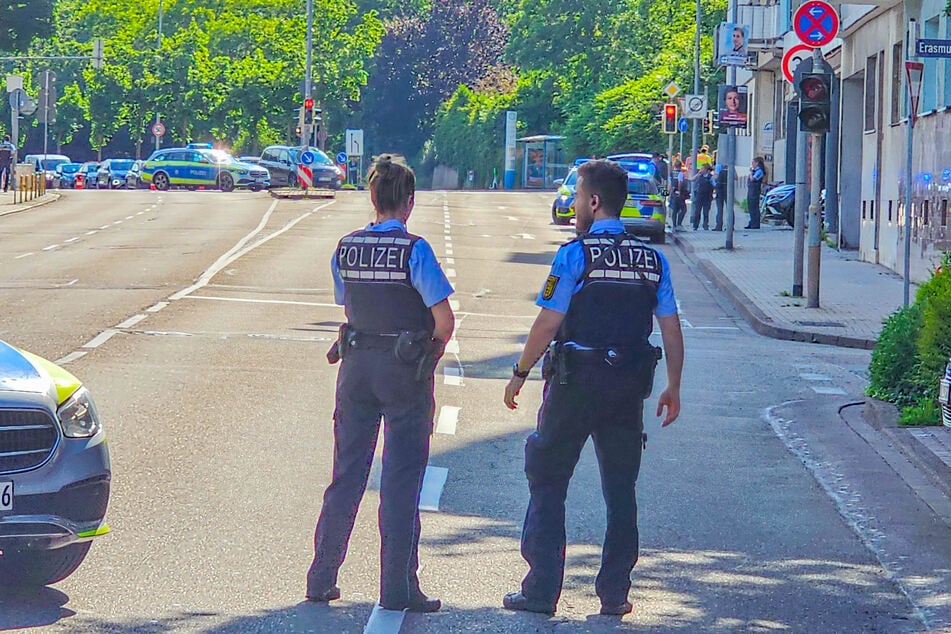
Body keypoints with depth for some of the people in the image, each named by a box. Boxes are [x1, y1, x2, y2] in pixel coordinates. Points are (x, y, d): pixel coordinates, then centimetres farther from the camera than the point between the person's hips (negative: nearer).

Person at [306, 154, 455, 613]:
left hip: (357, 366, 4)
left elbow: (349, 306, 10)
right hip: (405, 370, -4)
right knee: (401, 480, 1)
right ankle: (398, 588, 2)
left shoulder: (346, 248, 1)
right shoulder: (414, 250, -14)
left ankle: (322, 579, 17)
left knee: (346, 474, 13)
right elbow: (444, 319, -15)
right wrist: (432, 353, 3)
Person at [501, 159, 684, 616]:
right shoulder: (652, 260, 6)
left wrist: (520, 373, 0)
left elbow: (548, 324, -10)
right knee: (620, 489, 13)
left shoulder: (575, 255, -9)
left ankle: (541, 591, 4)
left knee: (548, 483, 5)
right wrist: (673, 387, 14)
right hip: (629, 387, 4)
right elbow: (671, 329, 6)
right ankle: (615, 592, 13)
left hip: (574, 383, -4)